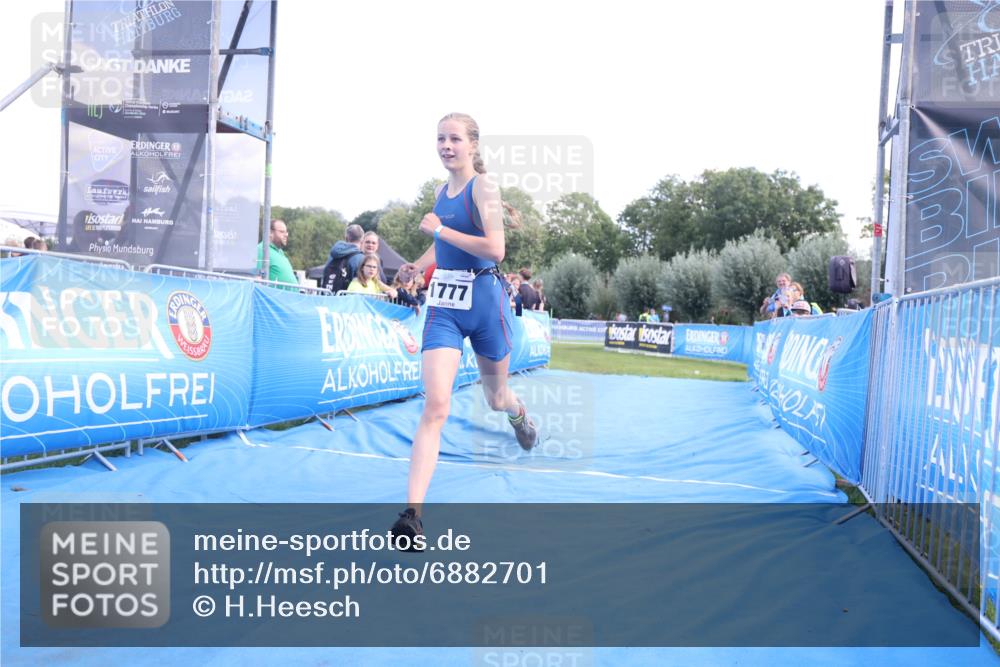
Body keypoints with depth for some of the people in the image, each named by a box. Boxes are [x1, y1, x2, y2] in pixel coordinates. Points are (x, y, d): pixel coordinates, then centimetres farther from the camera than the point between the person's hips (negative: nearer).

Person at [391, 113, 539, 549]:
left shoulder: (483, 187, -9)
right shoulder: (440, 193, 10)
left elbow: (495, 249, -23)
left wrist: (440, 229, -18)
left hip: (484, 302, -3)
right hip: (443, 305, 3)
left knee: (495, 398, 18)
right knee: (436, 404, -13)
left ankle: (519, 414, 58)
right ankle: (413, 512, -17)